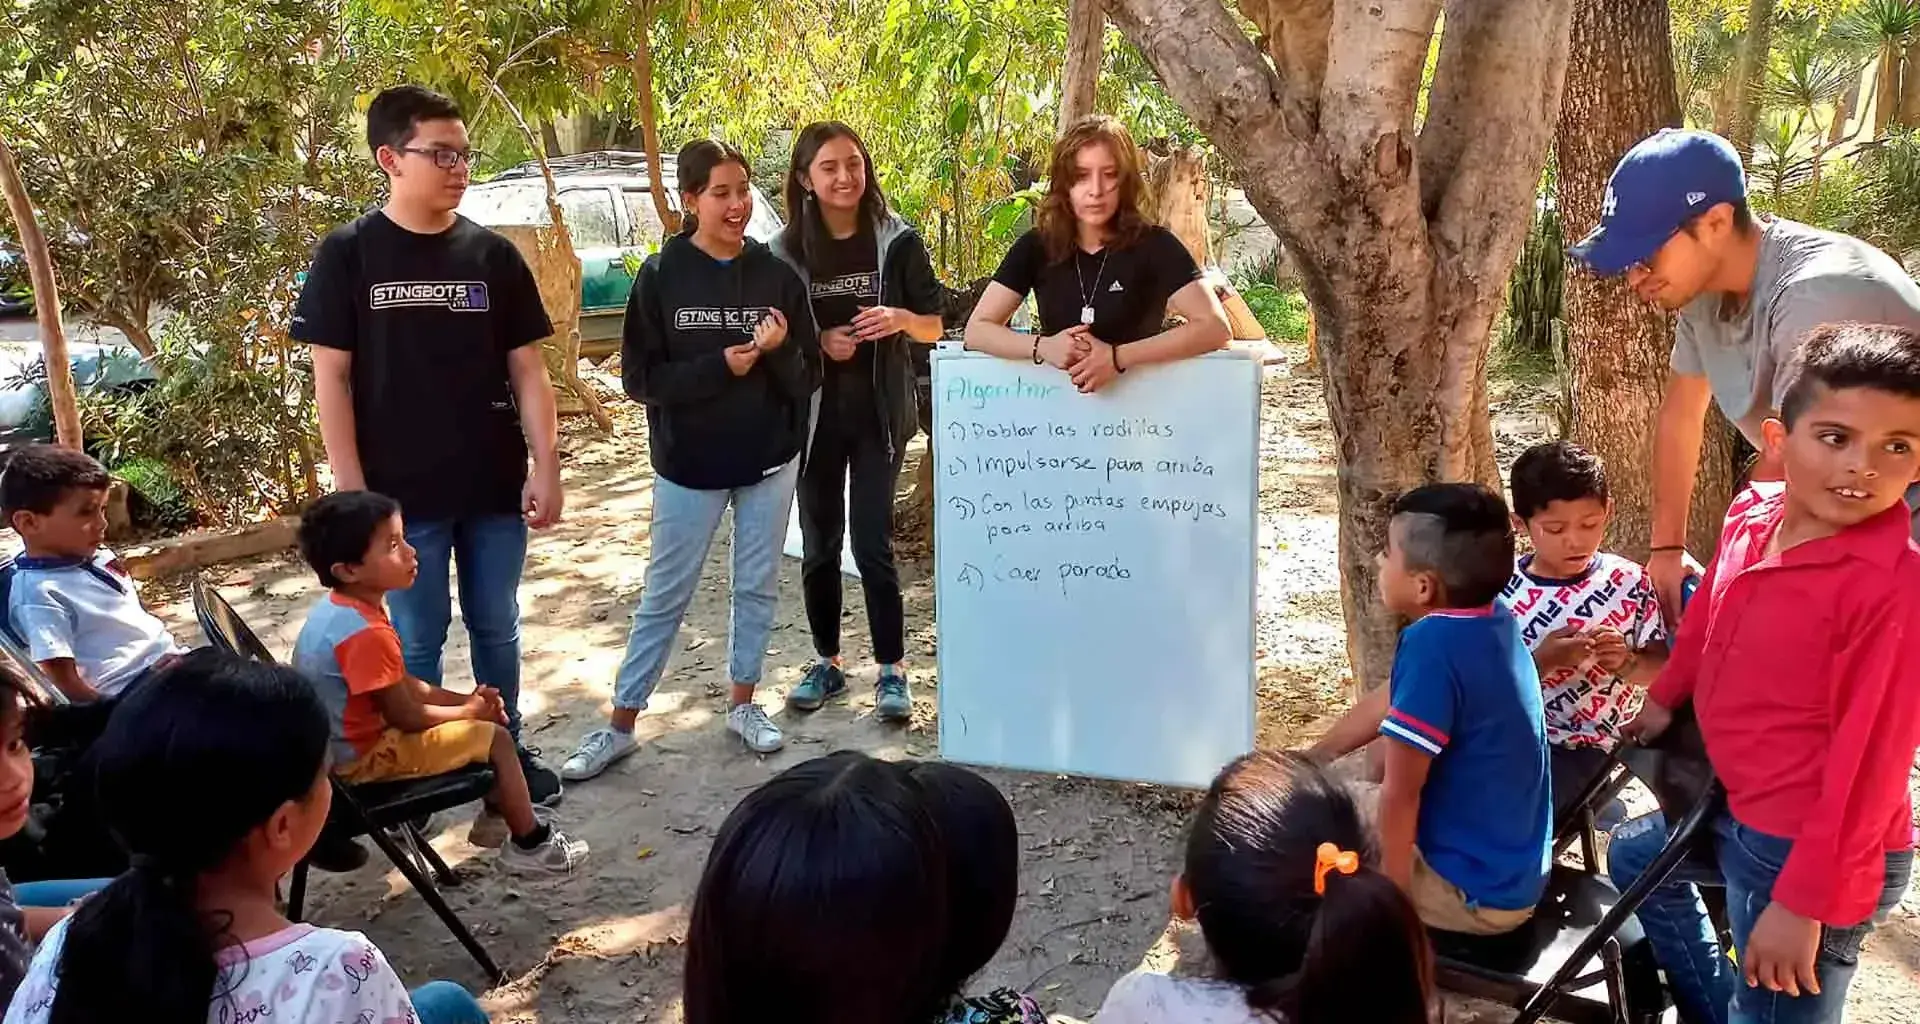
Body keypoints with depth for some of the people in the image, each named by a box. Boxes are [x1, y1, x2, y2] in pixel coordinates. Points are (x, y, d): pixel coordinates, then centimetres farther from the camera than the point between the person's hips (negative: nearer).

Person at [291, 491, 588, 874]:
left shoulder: (336, 607, 0)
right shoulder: (365, 633, -32)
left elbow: (401, 684, 9)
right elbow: (405, 716, -23)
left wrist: (466, 700, 2)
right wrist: (468, 710, -6)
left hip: (345, 740, 10)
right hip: (366, 755, -10)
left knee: (486, 718, 18)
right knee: (495, 738, -6)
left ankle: (496, 817, 29)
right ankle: (530, 843, 9)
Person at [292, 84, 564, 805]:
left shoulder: (493, 255, 2)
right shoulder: (348, 256, -5)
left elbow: (526, 369, 3)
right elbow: (331, 377, -5)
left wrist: (546, 468, -2)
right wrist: (351, 489, -10)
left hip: (495, 486, 3)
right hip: (403, 493, -2)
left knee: (496, 626, 15)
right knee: (414, 639, 9)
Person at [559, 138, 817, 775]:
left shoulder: (776, 274, -2)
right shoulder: (661, 276, -7)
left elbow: (808, 375, 0)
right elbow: (640, 378, -10)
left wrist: (778, 352, -21)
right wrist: (721, 366, -20)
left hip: (770, 459, 2)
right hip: (689, 463, -2)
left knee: (758, 587, 13)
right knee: (665, 596, 5)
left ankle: (743, 703, 29)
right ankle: (621, 724, 17)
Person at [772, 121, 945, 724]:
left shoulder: (897, 241, -4)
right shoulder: (786, 251, -1)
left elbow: (934, 326, 2)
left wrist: (900, 319, -20)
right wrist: (817, 341, -14)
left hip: (879, 413, -2)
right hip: (813, 414, 2)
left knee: (873, 543, -4)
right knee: (818, 544, 10)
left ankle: (891, 670, 8)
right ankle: (826, 662, 24)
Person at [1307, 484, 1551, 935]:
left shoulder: (1433, 644, -28)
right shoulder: (1492, 619, -1)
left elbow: (1400, 796, -24)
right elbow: (1390, 701, 13)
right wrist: (1313, 758, 20)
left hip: (1477, 892, -8)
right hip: (1512, 868, 8)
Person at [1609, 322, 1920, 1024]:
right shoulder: (1752, 517, -4)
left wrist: (1803, 902, -20)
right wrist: (1666, 696, 27)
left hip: (1805, 852, -9)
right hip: (1738, 814, 9)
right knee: (1634, 857, 30)